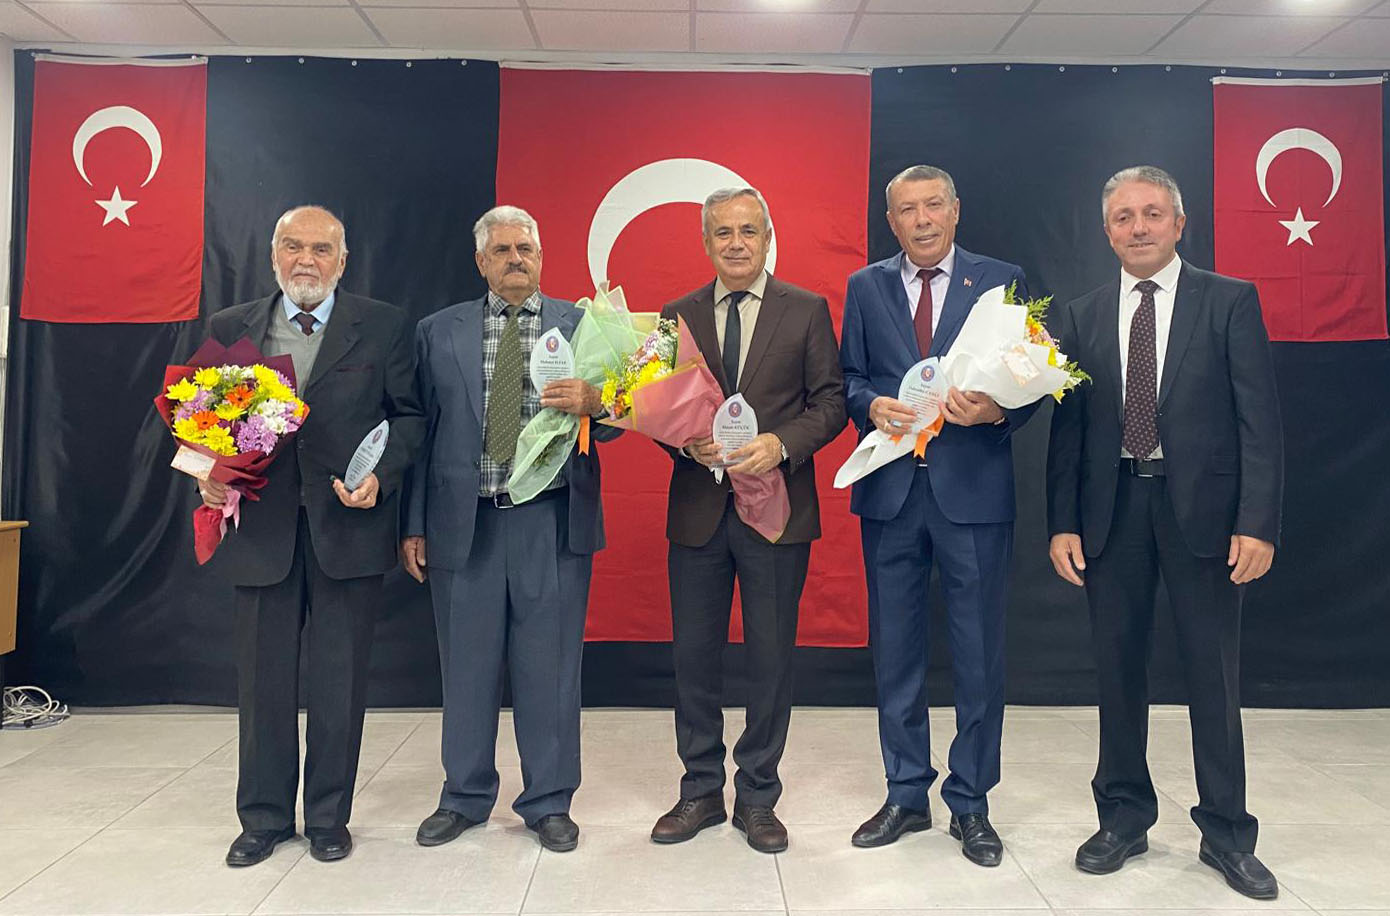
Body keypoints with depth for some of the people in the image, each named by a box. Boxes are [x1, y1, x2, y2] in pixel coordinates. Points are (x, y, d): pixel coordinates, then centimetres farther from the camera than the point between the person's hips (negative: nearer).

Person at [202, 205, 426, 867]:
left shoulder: (384, 327, 3)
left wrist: (382, 475, -12)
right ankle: (263, 817, 29)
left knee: (340, 682, 7)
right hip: (260, 527, 2)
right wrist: (210, 478, -6)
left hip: (349, 526, -2)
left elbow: (410, 415, 3)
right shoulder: (230, 329, 9)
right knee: (263, 681, 11)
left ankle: (329, 818, 24)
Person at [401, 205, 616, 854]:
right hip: (463, 521, 1)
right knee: (466, 666, 11)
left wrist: (592, 404, -20)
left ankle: (548, 802, 23)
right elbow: (421, 430, 8)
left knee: (549, 667, 5)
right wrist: (414, 524, 4)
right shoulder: (438, 332, 10)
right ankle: (465, 798, 29)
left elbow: (610, 422, 4)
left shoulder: (581, 325, 8)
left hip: (551, 521, -1)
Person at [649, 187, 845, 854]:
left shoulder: (807, 310, 3)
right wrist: (688, 442, -13)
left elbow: (830, 402, 0)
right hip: (697, 507, 2)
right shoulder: (677, 315, 9)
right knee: (694, 655, 10)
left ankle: (757, 798, 24)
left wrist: (780, 444, -16)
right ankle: (701, 792, 28)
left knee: (771, 656, 7)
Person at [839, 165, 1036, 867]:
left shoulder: (1002, 281, 5)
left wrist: (998, 409, -18)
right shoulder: (865, 287, 11)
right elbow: (848, 376, 11)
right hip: (890, 491, 2)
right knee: (894, 650, 11)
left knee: (979, 655, 5)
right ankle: (906, 795, 27)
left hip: (974, 489, -2)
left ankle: (970, 804, 23)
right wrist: (871, 405, -11)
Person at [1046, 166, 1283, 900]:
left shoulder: (1230, 302, 1)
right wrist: (1063, 523, -1)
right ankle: (1124, 818, 26)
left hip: (1201, 508, -2)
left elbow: (1259, 421, -4)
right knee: (1118, 668, 10)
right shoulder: (1081, 317, 8)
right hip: (1111, 510, 2)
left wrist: (1257, 524, -12)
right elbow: (1067, 428, 6)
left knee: (1213, 672, 7)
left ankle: (1225, 832, 23)